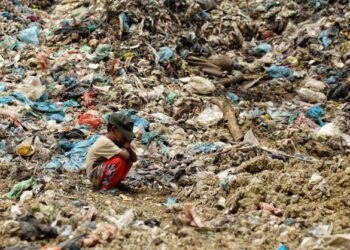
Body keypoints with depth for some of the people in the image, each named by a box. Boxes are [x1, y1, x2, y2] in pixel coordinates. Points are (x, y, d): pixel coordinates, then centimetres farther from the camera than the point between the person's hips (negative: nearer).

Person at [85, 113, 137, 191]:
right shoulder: (105, 142, -24)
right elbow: (125, 155, -33)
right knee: (120, 160, -28)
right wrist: (123, 149, -10)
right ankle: (106, 185, -15)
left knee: (129, 161, -5)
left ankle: (116, 182, 2)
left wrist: (128, 148, -17)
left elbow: (134, 159, 2)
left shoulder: (117, 141, 3)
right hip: (95, 176, -9)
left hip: (104, 170, 9)